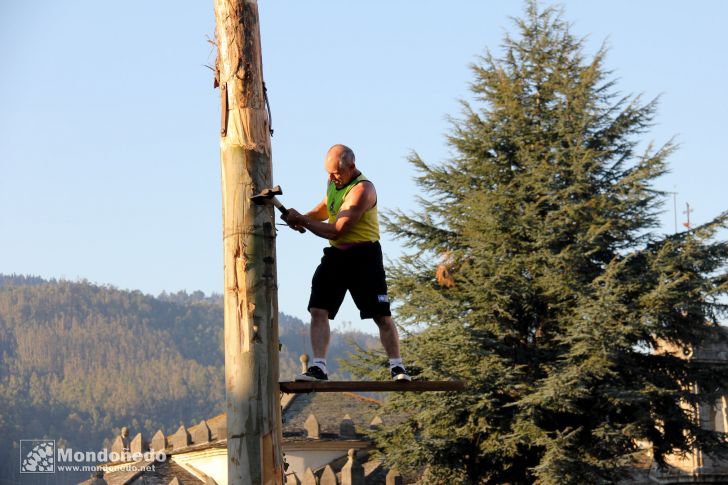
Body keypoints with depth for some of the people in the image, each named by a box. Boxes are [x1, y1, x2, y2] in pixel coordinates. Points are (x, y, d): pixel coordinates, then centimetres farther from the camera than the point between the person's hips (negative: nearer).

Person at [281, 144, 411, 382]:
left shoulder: (362, 189, -20)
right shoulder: (334, 181, 8)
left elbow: (337, 230, -25)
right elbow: (325, 209, 26)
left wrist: (303, 221, -20)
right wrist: (303, 217, 4)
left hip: (363, 255, -8)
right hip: (336, 255, 8)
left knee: (381, 315, -4)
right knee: (318, 310, -5)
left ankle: (397, 368, 5)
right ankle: (318, 367, -6)